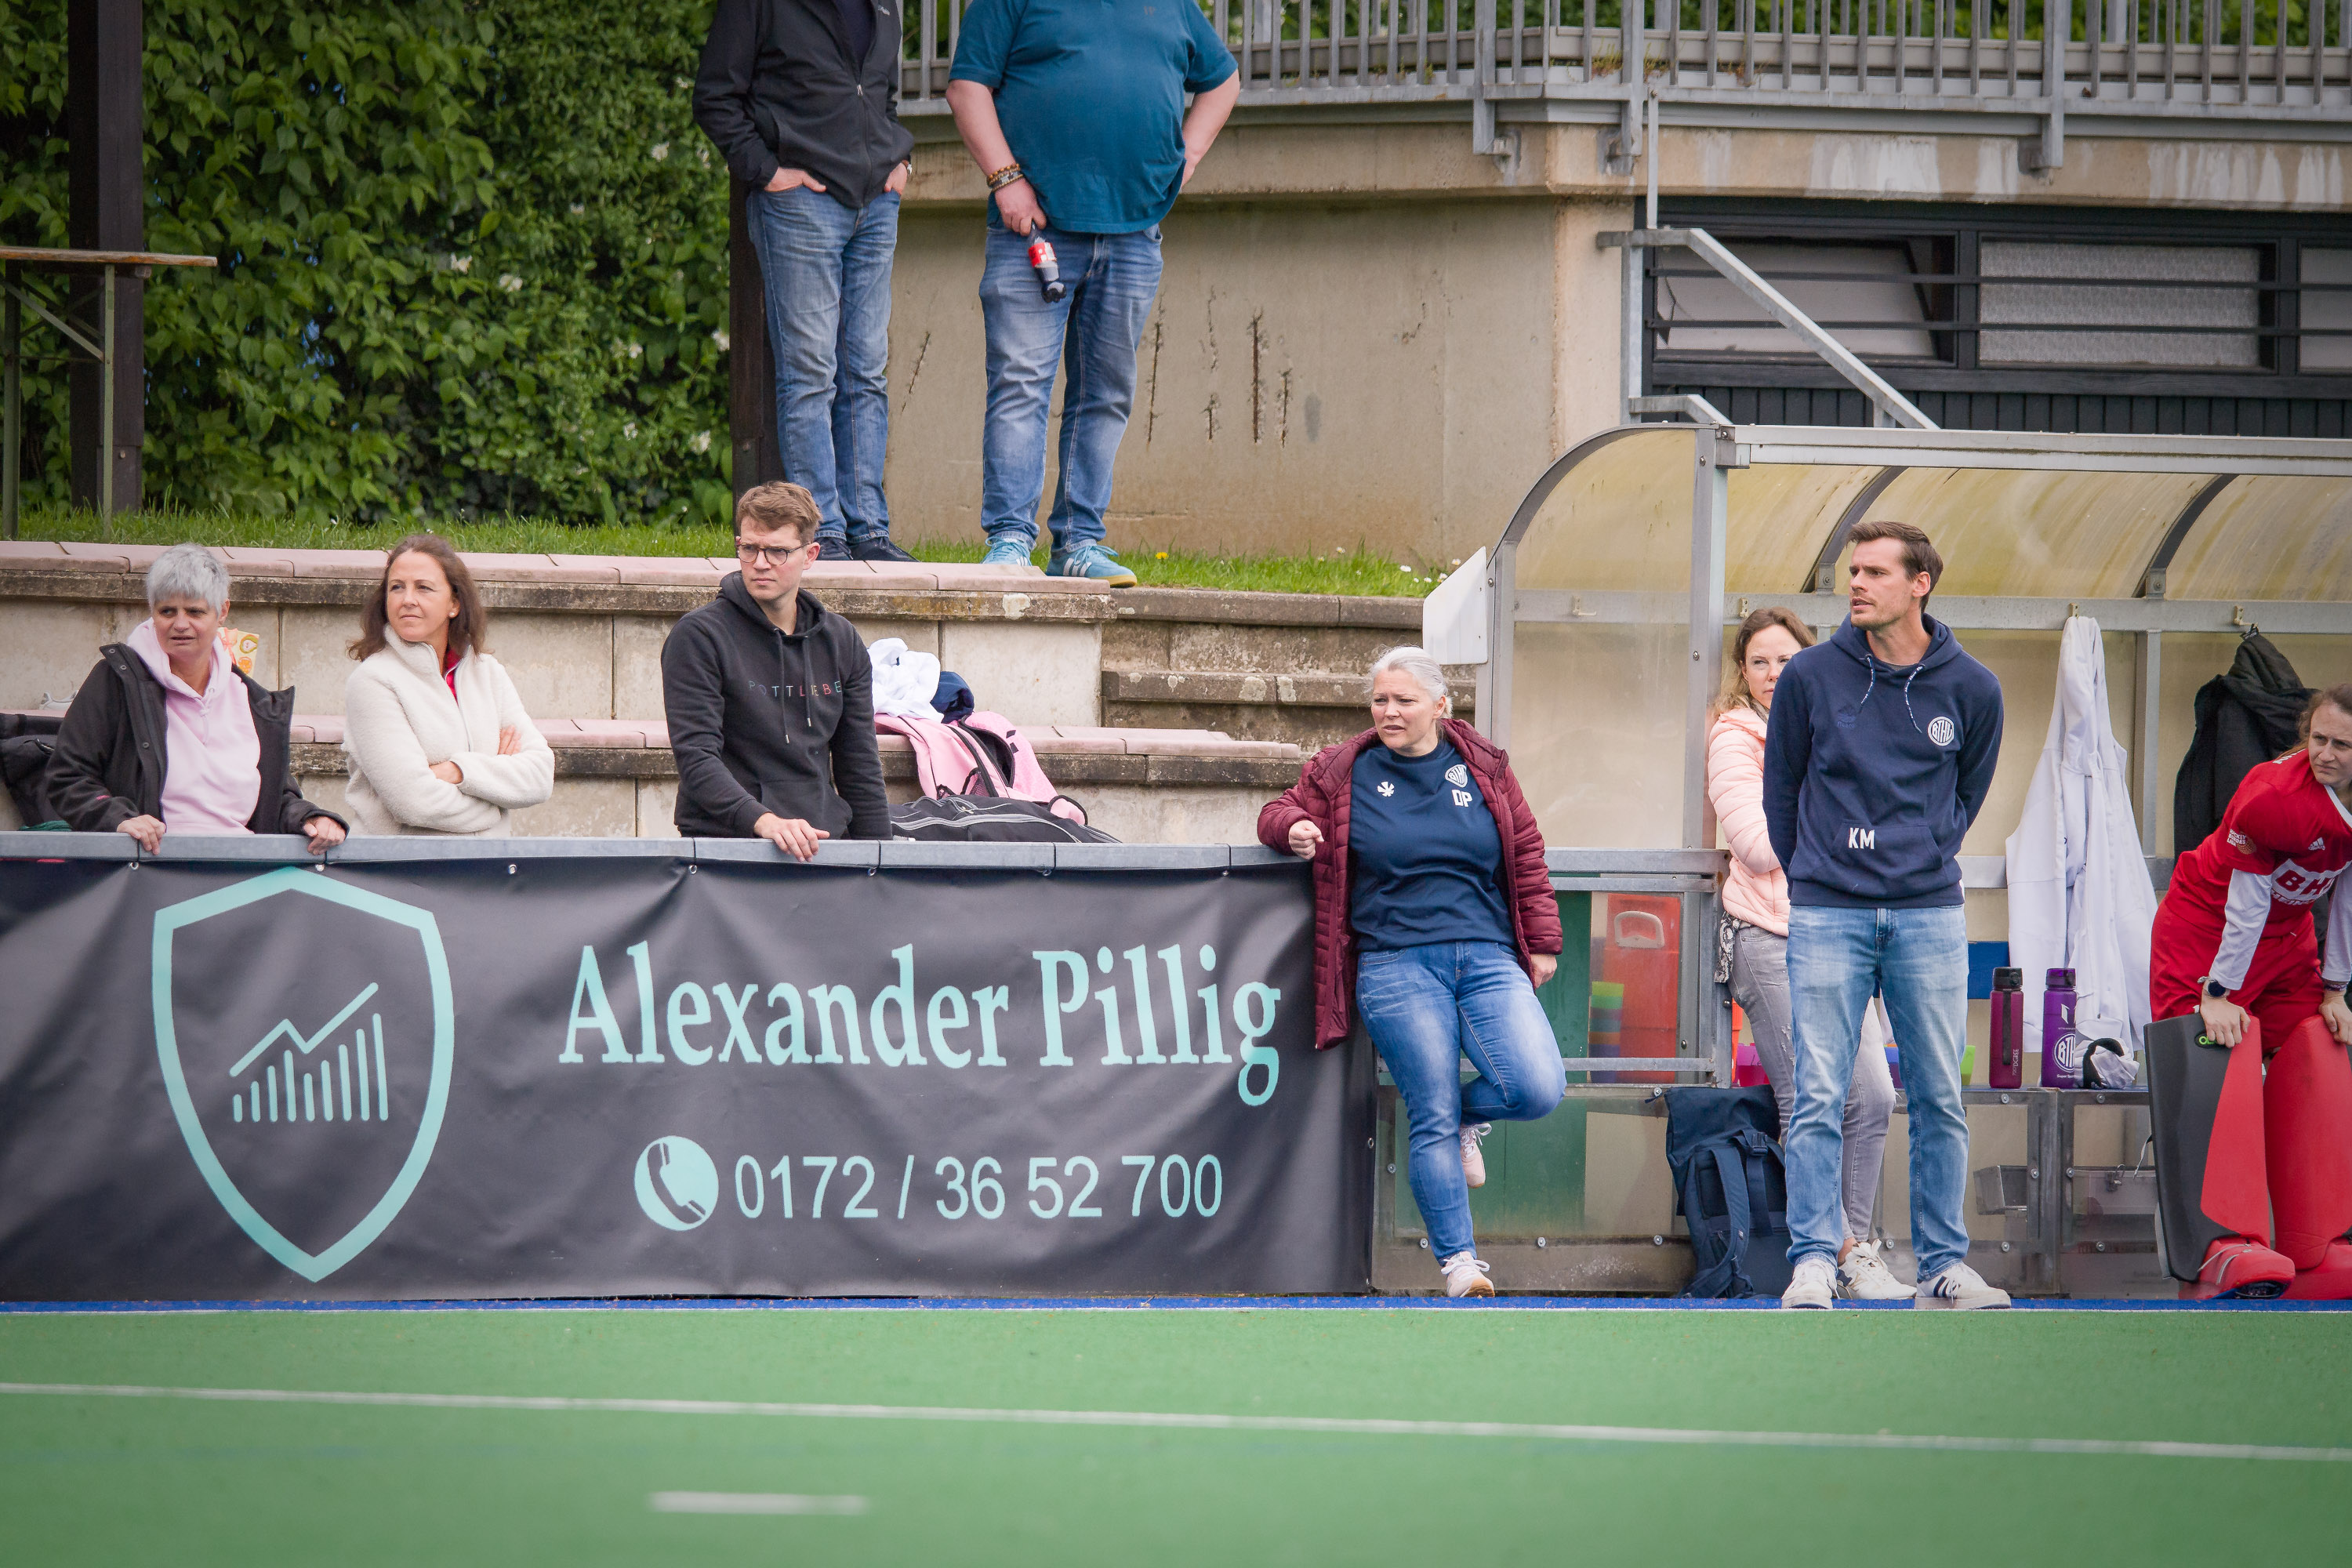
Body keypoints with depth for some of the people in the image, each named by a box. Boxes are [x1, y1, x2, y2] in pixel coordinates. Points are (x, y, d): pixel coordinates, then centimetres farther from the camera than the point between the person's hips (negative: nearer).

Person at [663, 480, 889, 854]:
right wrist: (763, 821, -24)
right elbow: (696, 758, -10)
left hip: (822, 845, 4)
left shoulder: (840, 641, 15)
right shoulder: (698, 636, -1)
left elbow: (861, 770, 19)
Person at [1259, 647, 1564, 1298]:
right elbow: (1281, 814, 19)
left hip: (1487, 957, 2)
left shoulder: (1483, 769, 12)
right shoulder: (1341, 774, 8)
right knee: (1433, 1121, -5)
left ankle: (1466, 1116, 17)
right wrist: (1293, 829, -6)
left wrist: (1541, 943, 12)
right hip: (1397, 967, -2)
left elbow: (1526, 856, 16)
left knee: (1538, 1088, -16)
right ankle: (1457, 1262, 4)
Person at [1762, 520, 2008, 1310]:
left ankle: (1943, 1268, 9)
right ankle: (1813, 1264, -4)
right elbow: (1781, 785, 11)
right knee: (1819, 1097, -6)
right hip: (1828, 916, -1)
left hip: (1930, 916, 1)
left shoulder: (1970, 689, 2)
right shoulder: (1811, 676, -2)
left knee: (1939, 1100, 3)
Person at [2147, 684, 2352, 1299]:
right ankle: (2229, 1248, -28)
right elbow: (2247, 900, -25)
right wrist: (2219, 994, -21)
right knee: (2224, 1070, -18)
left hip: (2286, 937, 7)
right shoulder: (2277, 794, -30)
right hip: (2205, 929, -7)